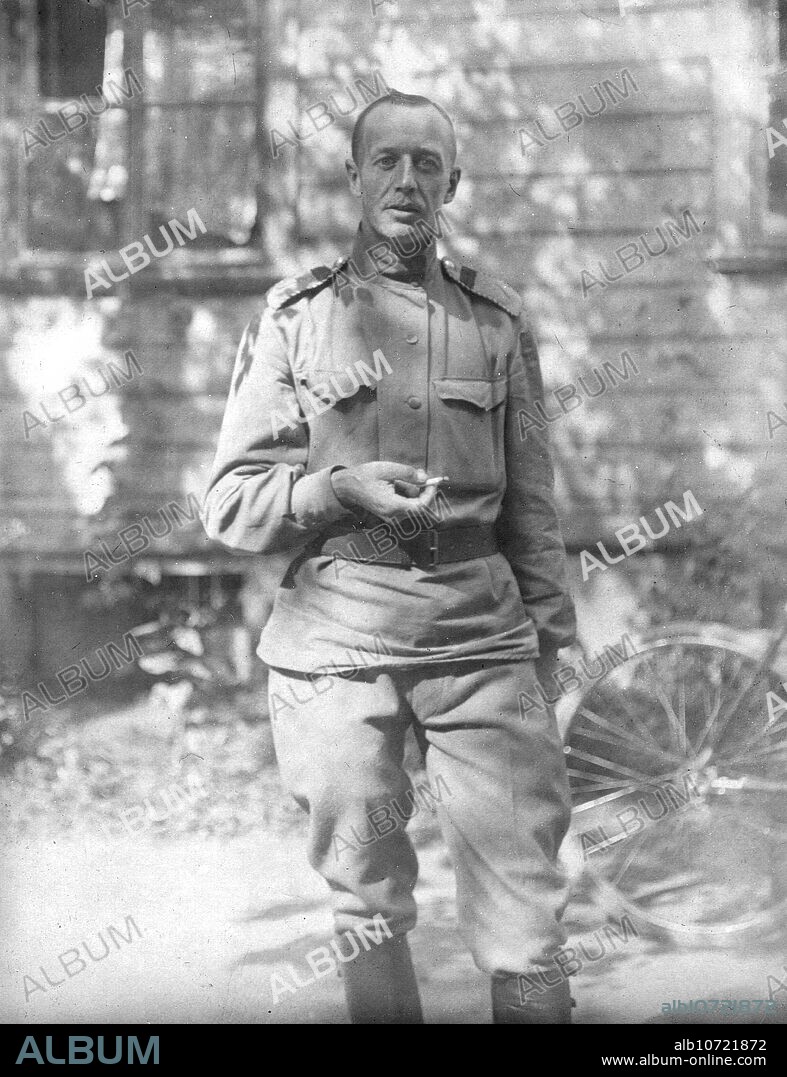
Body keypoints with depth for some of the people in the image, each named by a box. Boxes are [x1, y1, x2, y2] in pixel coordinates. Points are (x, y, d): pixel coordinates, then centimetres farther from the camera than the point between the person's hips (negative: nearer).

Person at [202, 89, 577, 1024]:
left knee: (526, 903, -5)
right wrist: (343, 489, -12)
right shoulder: (295, 317, 7)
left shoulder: (496, 319, 12)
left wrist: (548, 624, 8)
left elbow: (529, 494, 16)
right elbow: (230, 503, 4)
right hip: (338, 628, -1)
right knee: (366, 905, 6)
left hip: (480, 629, 1)